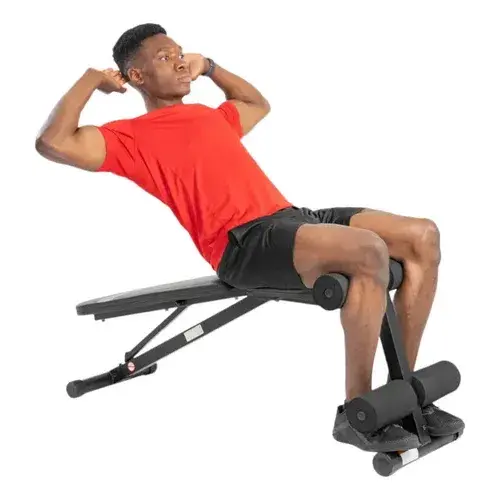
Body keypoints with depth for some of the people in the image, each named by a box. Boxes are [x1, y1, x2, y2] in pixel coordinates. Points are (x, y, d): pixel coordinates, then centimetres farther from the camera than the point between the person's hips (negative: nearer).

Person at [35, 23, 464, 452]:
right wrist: (91, 80, 3)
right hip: (242, 242, -8)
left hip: (290, 217, 9)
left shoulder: (210, 115, 29)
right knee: (368, 251, -33)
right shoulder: (134, 136, 6)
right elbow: (52, 143, -9)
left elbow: (259, 104, 50)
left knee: (423, 236, -5)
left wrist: (208, 67, 39)